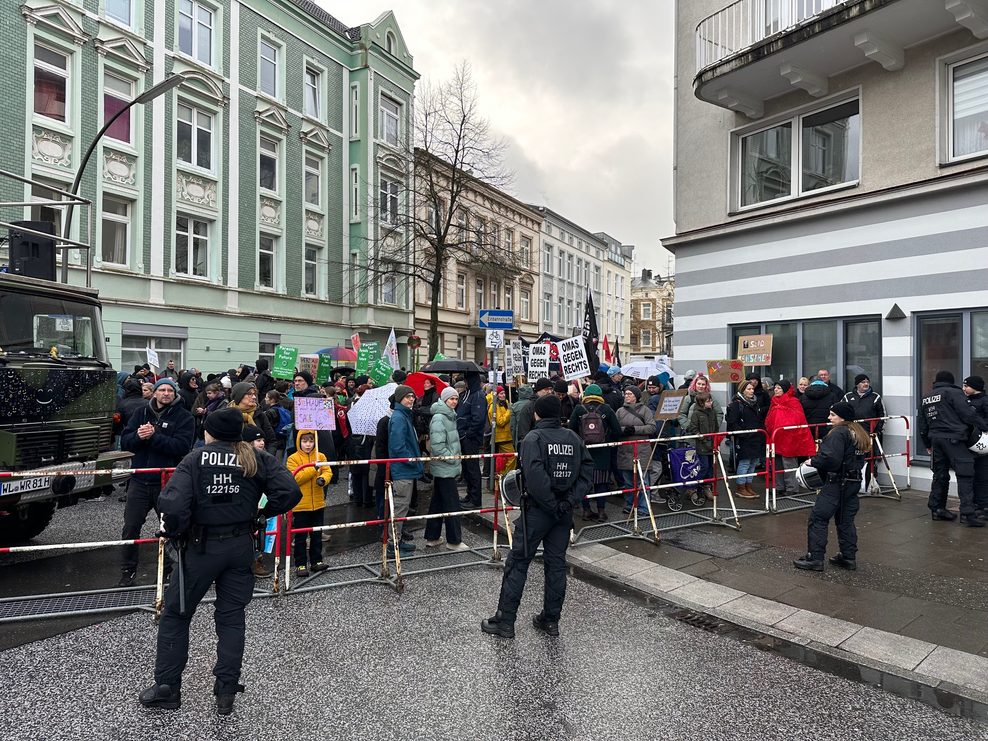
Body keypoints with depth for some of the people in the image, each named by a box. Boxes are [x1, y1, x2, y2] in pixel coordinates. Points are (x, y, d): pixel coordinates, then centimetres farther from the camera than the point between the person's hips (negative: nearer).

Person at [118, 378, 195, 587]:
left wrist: (153, 436, -22)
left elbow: (182, 446, -16)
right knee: (130, 528, 6)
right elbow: (124, 442, 4)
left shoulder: (183, 417, -3)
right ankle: (128, 571, 22)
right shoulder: (141, 413, 9)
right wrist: (138, 436, -17)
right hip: (140, 481, 3)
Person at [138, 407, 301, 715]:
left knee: (175, 613, 17)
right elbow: (290, 492, -13)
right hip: (242, 546, 3)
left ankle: (166, 687, 27)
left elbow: (173, 504, -23)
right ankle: (226, 692, 19)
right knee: (231, 616, 14)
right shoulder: (257, 459, -3)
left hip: (202, 547, -3)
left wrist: (175, 532, -5)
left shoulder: (195, 459, -10)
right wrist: (263, 512, 3)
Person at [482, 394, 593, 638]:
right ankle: (551, 620, 23)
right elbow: (587, 473, 1)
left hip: (538, 509, -5)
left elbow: (535, 476, -25)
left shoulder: (533, 438, -11)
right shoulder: (573, 438, 6)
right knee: (556, 563, 14)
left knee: (518, 562, 4)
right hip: (565, 512, 5)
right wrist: (568, 501, -5)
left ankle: (505, 620, 10)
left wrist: (551, 504, -16)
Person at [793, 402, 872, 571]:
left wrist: (813, 461, -11)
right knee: (846, 520, 16)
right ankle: (848, 557, 21)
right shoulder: (859, 433, 13)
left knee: (818, 519, -3)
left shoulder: (838, 433, -17)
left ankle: (815, 558, -1)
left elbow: (830, 458, -27)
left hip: (837, 483, -9)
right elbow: (858, 458, 18)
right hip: (854, 481, 9)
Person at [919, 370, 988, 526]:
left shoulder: (925, 399, 17)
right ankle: (967, 513, -11)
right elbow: (968, 414, -14)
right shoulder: (954, 393, -3)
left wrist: (927, 444, 28)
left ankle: (936, 508, 18)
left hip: (935, 439, 7)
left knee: (940, 474, 14)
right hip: (954, 439, -7)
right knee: (965, 475, -6)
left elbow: (922, 425, 21)